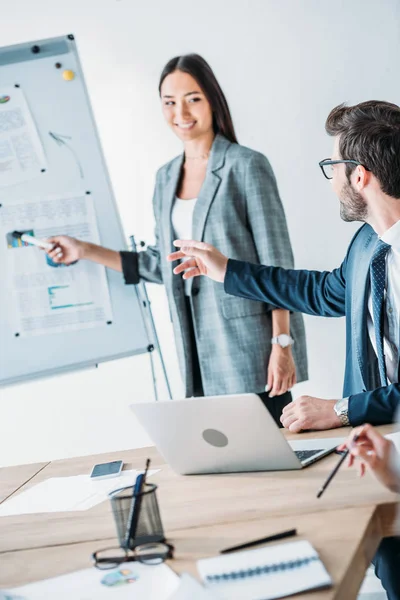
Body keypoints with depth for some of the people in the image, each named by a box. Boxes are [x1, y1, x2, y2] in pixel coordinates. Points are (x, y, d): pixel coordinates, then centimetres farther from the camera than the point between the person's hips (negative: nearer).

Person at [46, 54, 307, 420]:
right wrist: (86, 252, 12)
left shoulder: (246, 166, -6)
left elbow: (276, 262, -8)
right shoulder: (166, 178, 13)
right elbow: (164, 264, 15)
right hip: (201, 347, 5)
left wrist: (282, 344, -13)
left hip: (250, 340, -5)